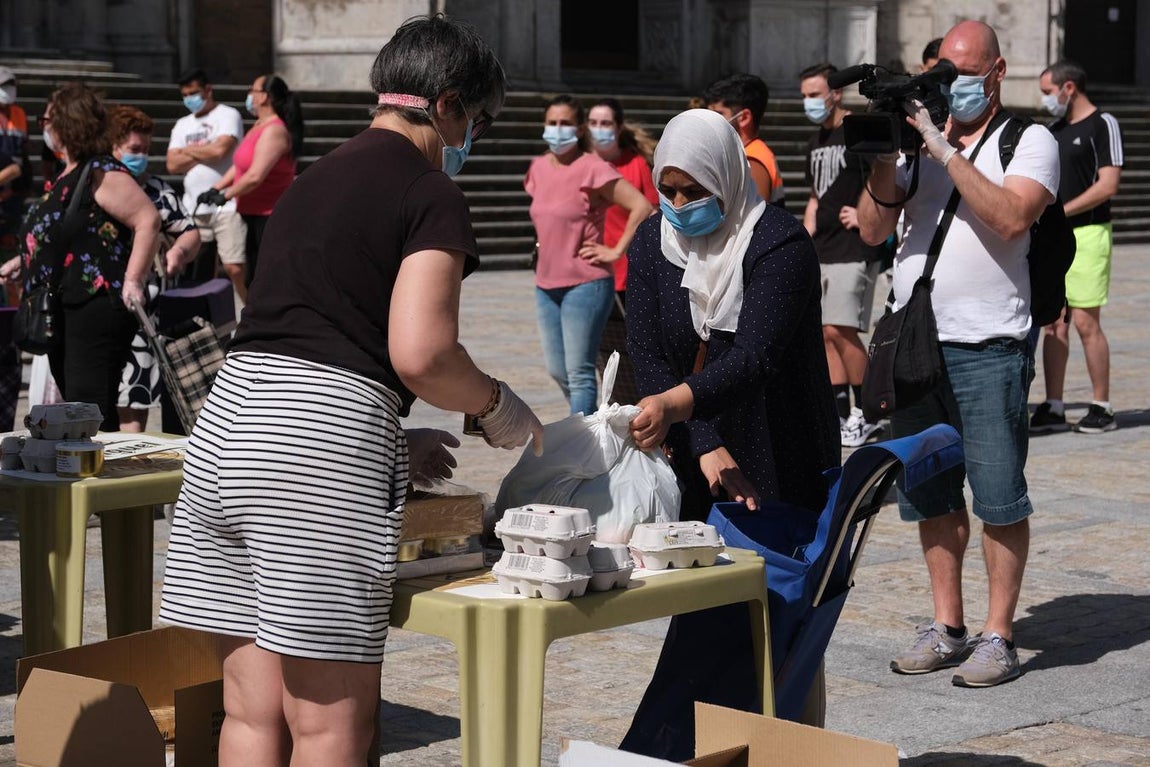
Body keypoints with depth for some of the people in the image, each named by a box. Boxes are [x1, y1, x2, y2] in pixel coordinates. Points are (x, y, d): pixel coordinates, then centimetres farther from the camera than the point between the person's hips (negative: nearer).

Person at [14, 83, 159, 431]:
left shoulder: (102, 174, -14)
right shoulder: (66, 177, 17)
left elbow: (148, 220, -22)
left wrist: (132, 281, -26)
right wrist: (22, 264, 28)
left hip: (96, 308, -11)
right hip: (63, 312, 11)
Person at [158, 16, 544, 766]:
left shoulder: (315, 178, 24)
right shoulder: (432, 196, -2)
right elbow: (419, 352, -15)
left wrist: (394, 442, 29)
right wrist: (497, 406, 4)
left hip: (227, 419, 8)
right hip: (322, 441, -8)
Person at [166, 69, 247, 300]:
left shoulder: (227, 115, 0)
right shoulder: (182, 124, 18)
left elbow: (220, 150, -16)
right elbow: (173, 164, 8)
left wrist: (190, 150, 2)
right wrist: (205, 152, -3)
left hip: (226, 206, -6)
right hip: (193, 208, 6)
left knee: (234, 268, -13)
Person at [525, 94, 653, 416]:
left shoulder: (593, 169, -14)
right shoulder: (539, 168, 7)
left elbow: (642, 208, -20)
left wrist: (616, 251, -15)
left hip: (585, 284, -7)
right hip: (546, 284, 8)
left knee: (579, 373, -6)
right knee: (557, 370, 14)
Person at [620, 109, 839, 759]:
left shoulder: (781, 246, -15)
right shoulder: (654, 242, 2)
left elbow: (755, 357, -29)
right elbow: (647, 357, -6)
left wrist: (676, 404, -47)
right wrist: (706, 447, -19)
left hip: (777, 469, -4)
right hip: (691, 462, 4)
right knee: (704, 617, 2)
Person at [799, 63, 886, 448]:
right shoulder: (815, 142, 18)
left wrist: (865, 215, -15)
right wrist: (807, 232, 16)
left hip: (853, 249, -9)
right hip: (821, 251, 9)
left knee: (839, 330, -14)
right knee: (826, 333, 7)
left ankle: (866, 412, -3)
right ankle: (840, 415, 13)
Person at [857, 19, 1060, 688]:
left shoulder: (1030, 141, 0)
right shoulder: (918, 140, 13)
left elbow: (1011, 218, -18)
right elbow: (874, 230, 6)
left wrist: (947, 152, -17)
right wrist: (884, 157, -10)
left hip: (988, 350, -5)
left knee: (999, 498, -3)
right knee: (931, 496, 11)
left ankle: (999, 637, 4)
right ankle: (948, 629, 20)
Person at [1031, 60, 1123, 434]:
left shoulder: (1102, 125, -5)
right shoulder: (1054, 130, 17)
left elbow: (1108, 184, -14)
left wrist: (1061, 212, -17)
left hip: (1087, 234, -7)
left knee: (1085, 322, -7)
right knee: (1054, 323, 4)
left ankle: (1101, 408, 1)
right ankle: (1053, 408, 7)